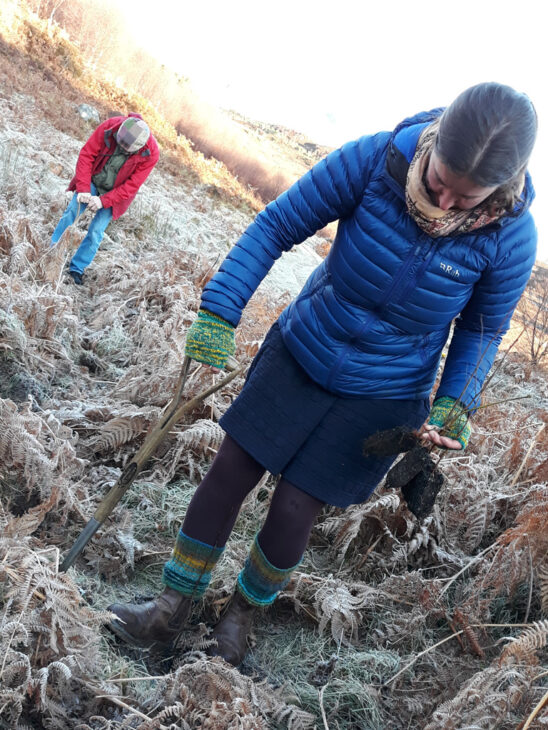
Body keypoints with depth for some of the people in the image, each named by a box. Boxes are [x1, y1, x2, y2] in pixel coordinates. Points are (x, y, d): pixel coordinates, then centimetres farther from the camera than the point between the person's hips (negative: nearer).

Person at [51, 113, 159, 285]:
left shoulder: (150, 154, -27)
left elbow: (132, 186, -21)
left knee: (96, 232, -5)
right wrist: (83, 189, -24)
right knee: (71, 213, -6)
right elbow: (87, 154, -18)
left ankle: (76, 269, 9)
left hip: (115, 193, -1)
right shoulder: (110, 126, -25)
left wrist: (103, 201, -27)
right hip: (92, 181, 1)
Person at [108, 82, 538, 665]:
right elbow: (277, 226, -15)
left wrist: (456, 403, -13)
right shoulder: (374, 159, -23)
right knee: (228, 474, 4)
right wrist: (219, 310, -23)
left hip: (379, 399, -1)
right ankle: (171, 611, 26)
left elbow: (483, 327, -1)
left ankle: (242, 616, 32)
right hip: (299, 355, 2)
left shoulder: (510, 238, -20)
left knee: (293, 511, 0)